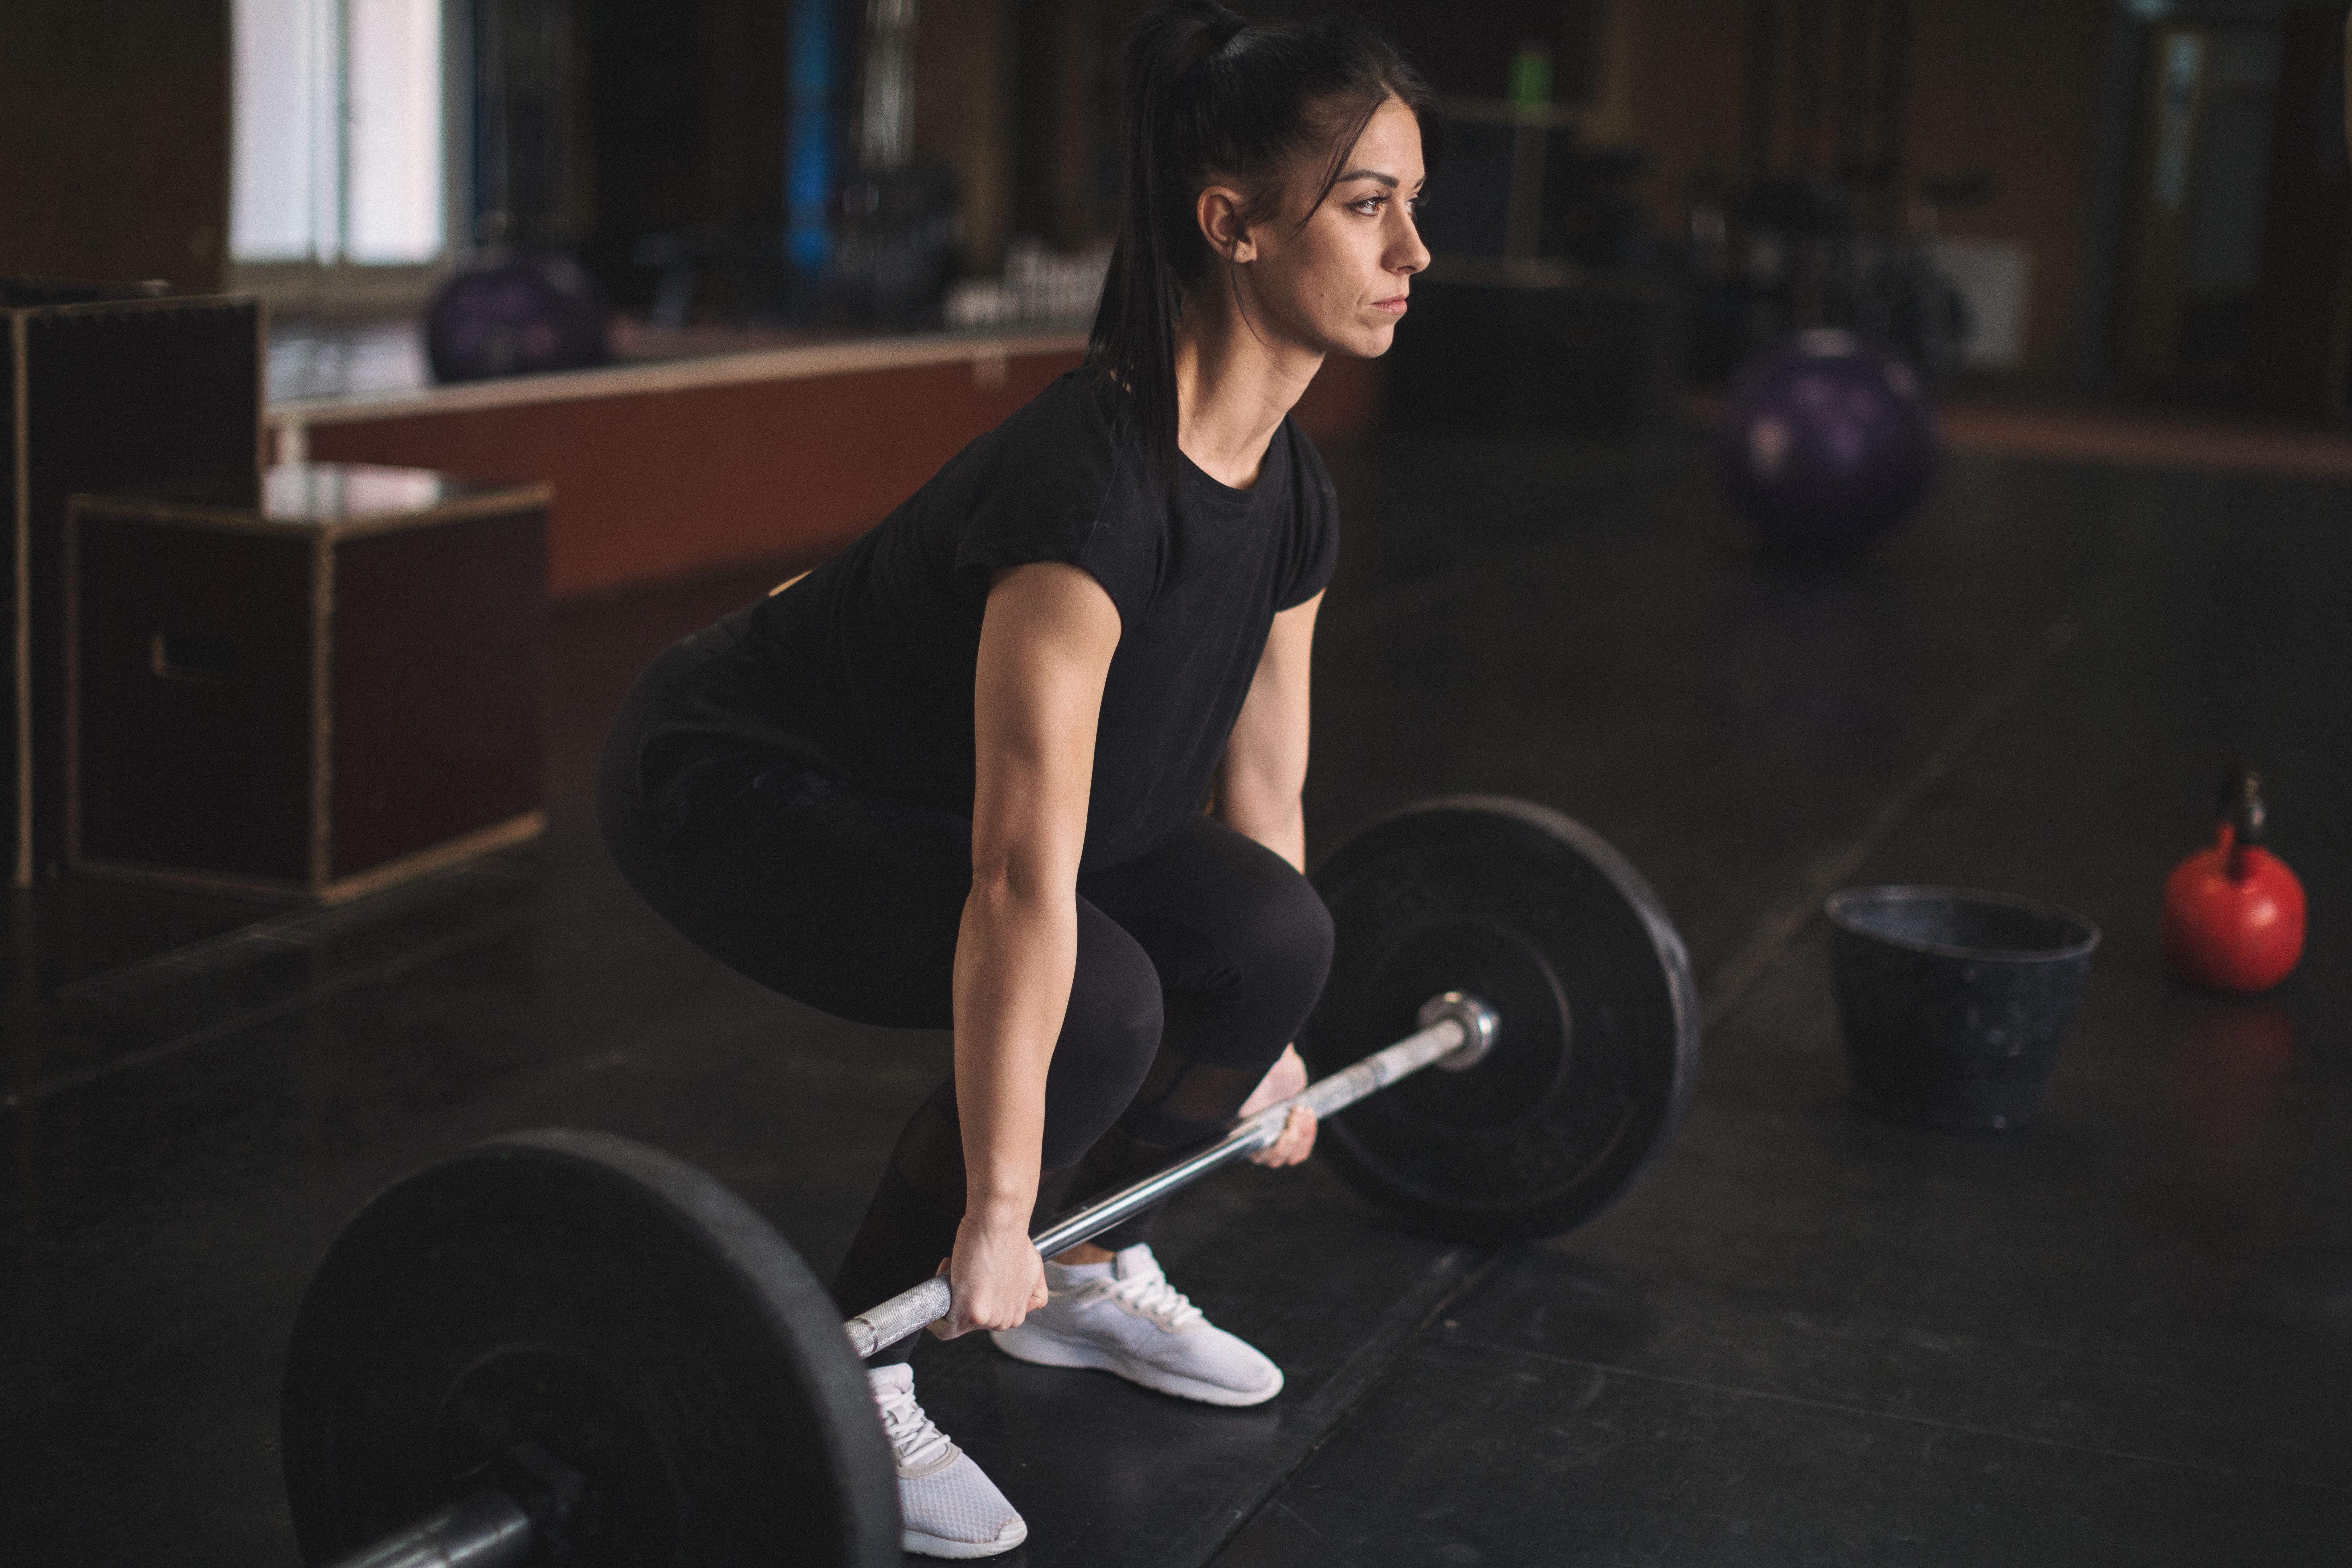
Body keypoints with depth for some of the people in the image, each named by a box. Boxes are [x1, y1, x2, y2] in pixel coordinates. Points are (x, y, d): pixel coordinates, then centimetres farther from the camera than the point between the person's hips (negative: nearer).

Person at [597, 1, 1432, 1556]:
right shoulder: (1092, 482, -34)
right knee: (1090, 1002, -27)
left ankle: (1087, 1275, 17)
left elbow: (1257, 784, 7)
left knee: (1272, 943, -4)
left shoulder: (1289, 493, -7)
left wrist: (1270, 1044, 16)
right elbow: (1023, 881, -35)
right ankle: (837, 1385, -8)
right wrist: (994, 1213, -32)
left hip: (909, 785, 9)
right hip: (735, 785, -8)